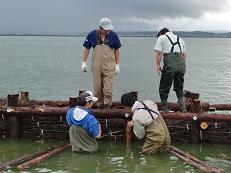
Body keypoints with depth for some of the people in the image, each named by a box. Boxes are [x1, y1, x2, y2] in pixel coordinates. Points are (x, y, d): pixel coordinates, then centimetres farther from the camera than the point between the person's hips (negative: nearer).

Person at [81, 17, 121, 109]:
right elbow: (87, 48, 9)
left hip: (109, 65, -1)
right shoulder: (92, 35, 0)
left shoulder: (113, 35, 0)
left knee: (108, 87, -7)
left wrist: (117, 64, 5)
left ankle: (107, 106, 0)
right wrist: (84, 62, 5)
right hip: (96, 65, 1)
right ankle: (99, 104, 20)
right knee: (97, 87, 6)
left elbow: (117, 50, 8)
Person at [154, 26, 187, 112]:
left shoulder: (161, 38, 10)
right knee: (179, 88, 18)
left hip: (169, 66, -5)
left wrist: (158, 66, 6)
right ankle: (182, 108, 11)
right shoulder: (180, 39, 26)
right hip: (181, 65, 6)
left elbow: (159, 53, 1)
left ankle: (165, 109, 8)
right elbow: (184, 55, 21)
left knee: (164, 89, 6)